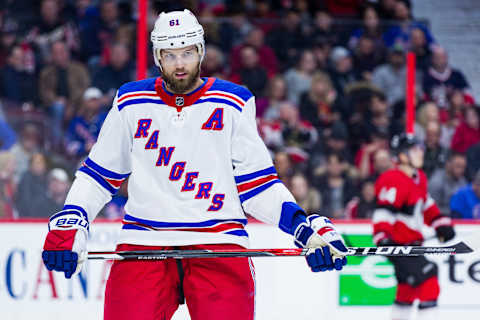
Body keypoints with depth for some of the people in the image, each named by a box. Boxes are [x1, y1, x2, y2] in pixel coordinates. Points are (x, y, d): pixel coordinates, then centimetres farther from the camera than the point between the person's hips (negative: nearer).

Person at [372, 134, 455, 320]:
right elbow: (383, 212, -26)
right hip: (398, 245, -10)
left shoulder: (419, 178, 12)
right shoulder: (394, 181, -20)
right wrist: (383, 238, -36)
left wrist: (441, 224, 21)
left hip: (412, 243, 10)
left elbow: (426, 204, 27)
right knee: (428, 281, -16)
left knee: (408, 288, 18)